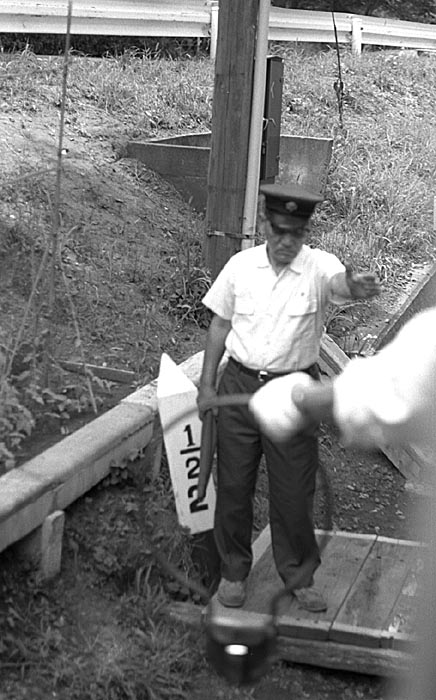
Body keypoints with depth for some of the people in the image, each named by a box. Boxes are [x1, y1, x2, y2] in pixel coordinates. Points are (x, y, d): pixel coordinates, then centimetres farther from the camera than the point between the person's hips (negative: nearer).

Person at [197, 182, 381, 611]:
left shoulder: (319, 267, -10)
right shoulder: (240, 266, -2)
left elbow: (341, 281, -32)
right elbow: (220, 324, 7)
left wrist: (356, 287, -56)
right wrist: (207, 383, 6)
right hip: (239, 384, 2)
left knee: (294, 491, 6)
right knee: (233, 486, 11)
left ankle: (299, 577, 27)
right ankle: (233, 572, 30)